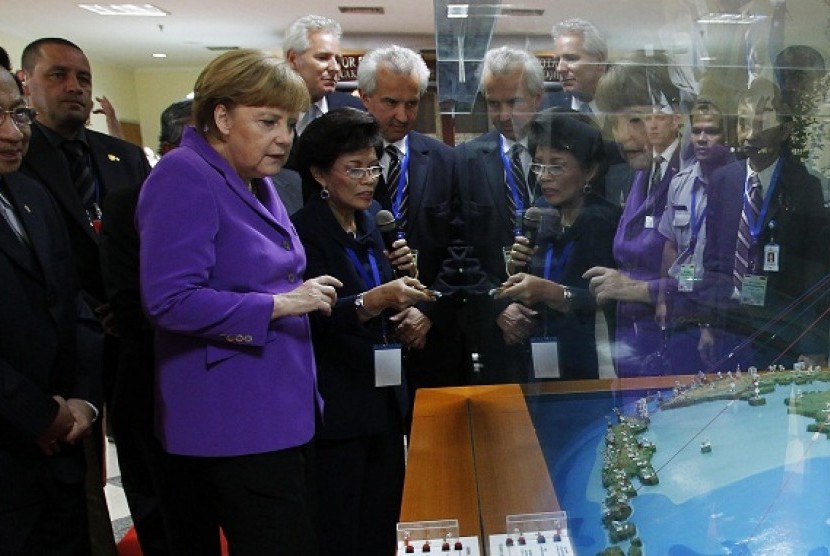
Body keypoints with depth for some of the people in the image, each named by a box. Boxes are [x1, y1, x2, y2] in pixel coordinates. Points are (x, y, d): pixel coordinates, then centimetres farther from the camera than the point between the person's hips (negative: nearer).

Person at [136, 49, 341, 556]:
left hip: (278, 413, 9)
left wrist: (308, 295, 11)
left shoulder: (255, 181, 13)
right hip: (235, 423, -9)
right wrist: (279, 305, -20)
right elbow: (169, 300, -23)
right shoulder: (186, 177, -15)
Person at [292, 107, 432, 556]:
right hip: (335, 412, -7)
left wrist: (402, 276, -1)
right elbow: (315, 318, -23)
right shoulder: (303, 232, -12)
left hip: (383, 400, 7)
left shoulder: (370, 223, 10)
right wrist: (374, 299, -37)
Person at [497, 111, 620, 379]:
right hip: (540, 364, 6)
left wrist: (550, 292, -31)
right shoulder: (542, 219, 6)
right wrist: (516, 269, -8)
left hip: (591, 369, -5)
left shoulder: (607, 221, -12)